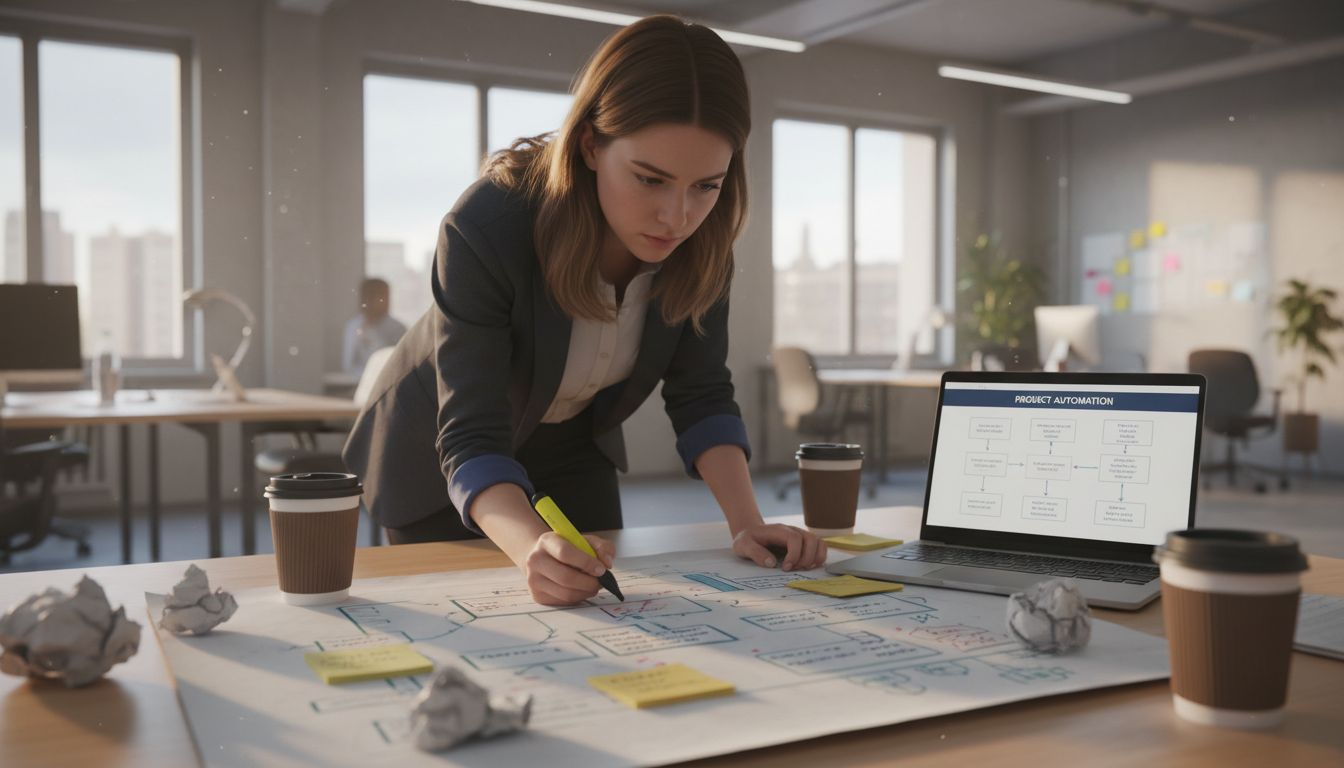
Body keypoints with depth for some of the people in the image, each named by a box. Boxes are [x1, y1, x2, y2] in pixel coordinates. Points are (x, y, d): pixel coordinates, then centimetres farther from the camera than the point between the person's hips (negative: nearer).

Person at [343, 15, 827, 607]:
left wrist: (747, 523, -28)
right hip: (443, 467, -3)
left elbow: (699, 394, -14)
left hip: (572, 453, 4)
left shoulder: (701, 239, -22)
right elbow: (471, 441, -38)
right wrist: (532, 547, -57)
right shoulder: (485, 229, -36)